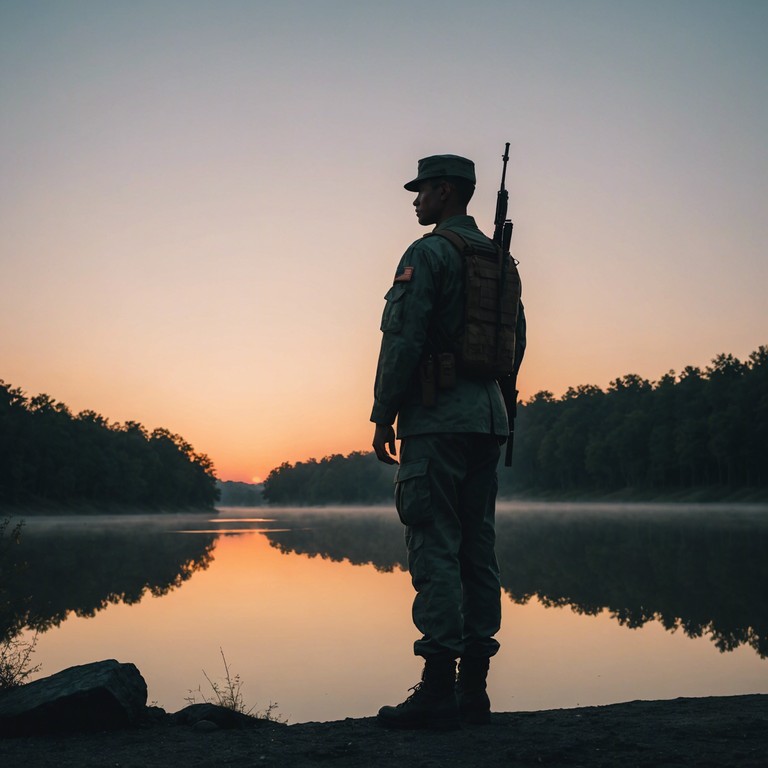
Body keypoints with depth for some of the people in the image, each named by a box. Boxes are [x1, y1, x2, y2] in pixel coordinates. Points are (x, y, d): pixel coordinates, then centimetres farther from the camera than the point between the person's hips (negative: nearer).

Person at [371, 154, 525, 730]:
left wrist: (383, 416, -9)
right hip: (488, 416, 8)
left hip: (436, 417, -8)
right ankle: (473, 689, 12)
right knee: (478, 548, 8)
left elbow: (403, 339, -14)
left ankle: (437, 693, -7)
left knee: (435, 550, -8)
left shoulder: (429, 253, -7)